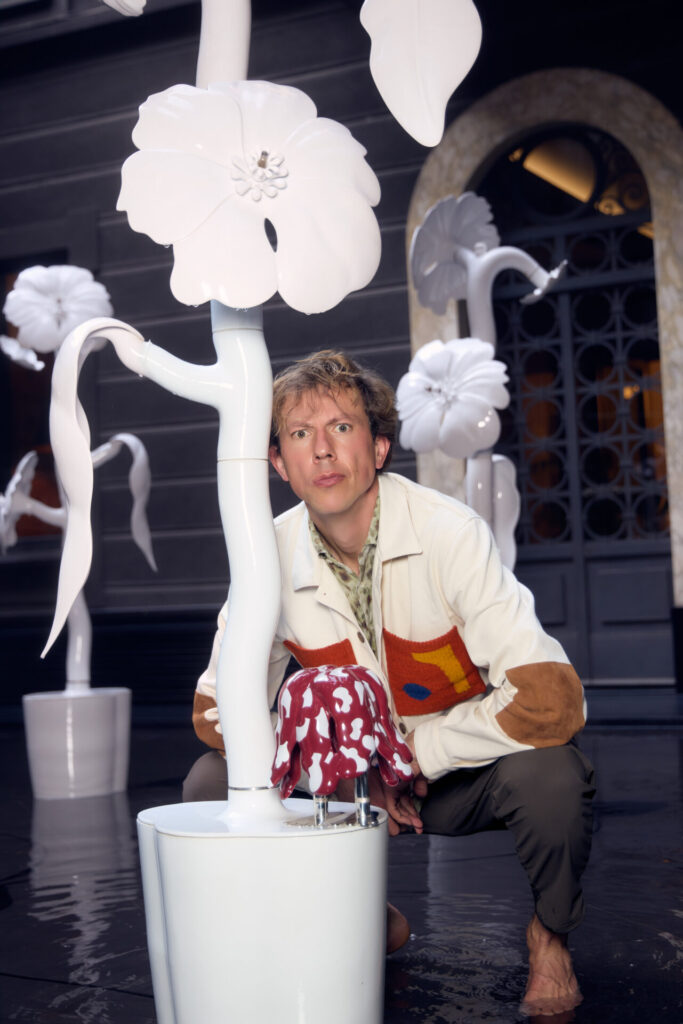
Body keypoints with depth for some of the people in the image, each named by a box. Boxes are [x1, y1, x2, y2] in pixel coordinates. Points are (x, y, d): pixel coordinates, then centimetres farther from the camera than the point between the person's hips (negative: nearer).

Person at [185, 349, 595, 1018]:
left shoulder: (448, 533, -24)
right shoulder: (272, 556, -13)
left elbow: (552, 699, -32)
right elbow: (218, 707, -6)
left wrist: (412, 751, -25)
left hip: (463, 770, -3)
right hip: (357, 779, 4)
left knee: (547, 773, -35)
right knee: (213, 786, -15)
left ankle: (549, 934, 1)